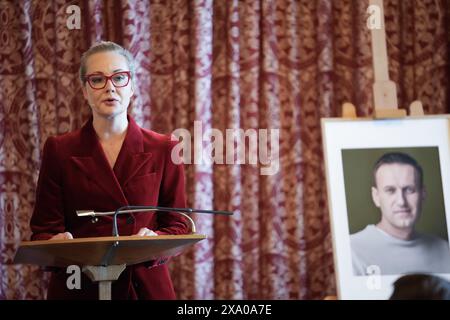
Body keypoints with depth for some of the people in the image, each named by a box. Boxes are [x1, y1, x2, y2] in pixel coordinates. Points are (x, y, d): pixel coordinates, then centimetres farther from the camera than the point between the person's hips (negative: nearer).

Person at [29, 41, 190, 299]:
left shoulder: (163, 150, 1)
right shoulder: (59, 150, 1)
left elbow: (178, 225, 3)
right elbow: (43, 229, 1)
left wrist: (154, 240, -18)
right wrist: (56, 242, -22)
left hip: (146, 286, 0)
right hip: (78, 287, 0)